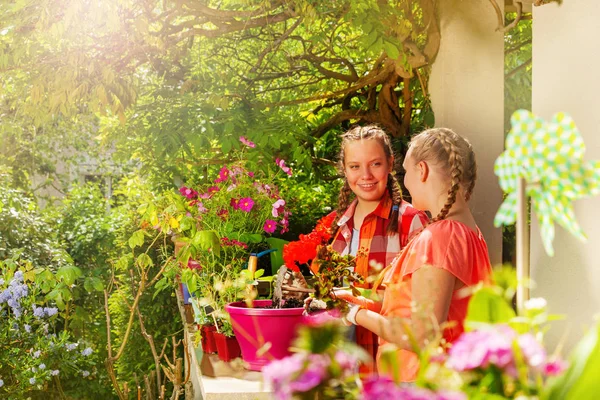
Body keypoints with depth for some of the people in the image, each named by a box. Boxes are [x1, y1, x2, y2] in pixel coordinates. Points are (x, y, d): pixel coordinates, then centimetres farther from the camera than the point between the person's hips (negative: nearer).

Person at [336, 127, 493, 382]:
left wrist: (360, 316, -8)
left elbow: (423, 336, -21)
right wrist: (365, 303, 10)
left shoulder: (437, 238, -18)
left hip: (422, 382, -9)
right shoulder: (470, 233, 10)